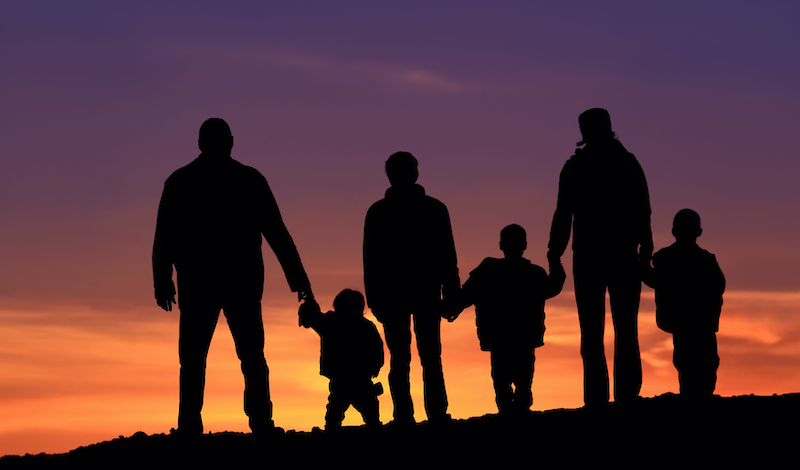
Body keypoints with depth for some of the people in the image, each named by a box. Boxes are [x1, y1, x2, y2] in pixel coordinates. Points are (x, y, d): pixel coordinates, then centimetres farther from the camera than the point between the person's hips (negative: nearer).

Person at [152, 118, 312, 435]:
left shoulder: (179, 181, 5)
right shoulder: (250, 179, 3)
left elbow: (163, 239, 3)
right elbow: (277, 233, 1)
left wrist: (162, 282, 7)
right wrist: (298, 278, 3)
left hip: (196, 284, 0)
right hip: (243, 284, 0)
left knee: (193, 361, 4)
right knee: (252, 359, 5)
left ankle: (189, 428, -7)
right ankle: (261, 425, -6)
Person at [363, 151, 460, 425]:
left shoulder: (377, 212, 2)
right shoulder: (435, 209, 3)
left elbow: (370, 259, 1)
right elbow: (448, 256, 3)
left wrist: (374, 297, 4)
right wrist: (451, 294, 6)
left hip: (392, 294, 0)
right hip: (427, 292, 0)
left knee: (399, 360, 1)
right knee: (431, 358, 3)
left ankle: (404, 418, -7)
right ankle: (437, 416, -6)